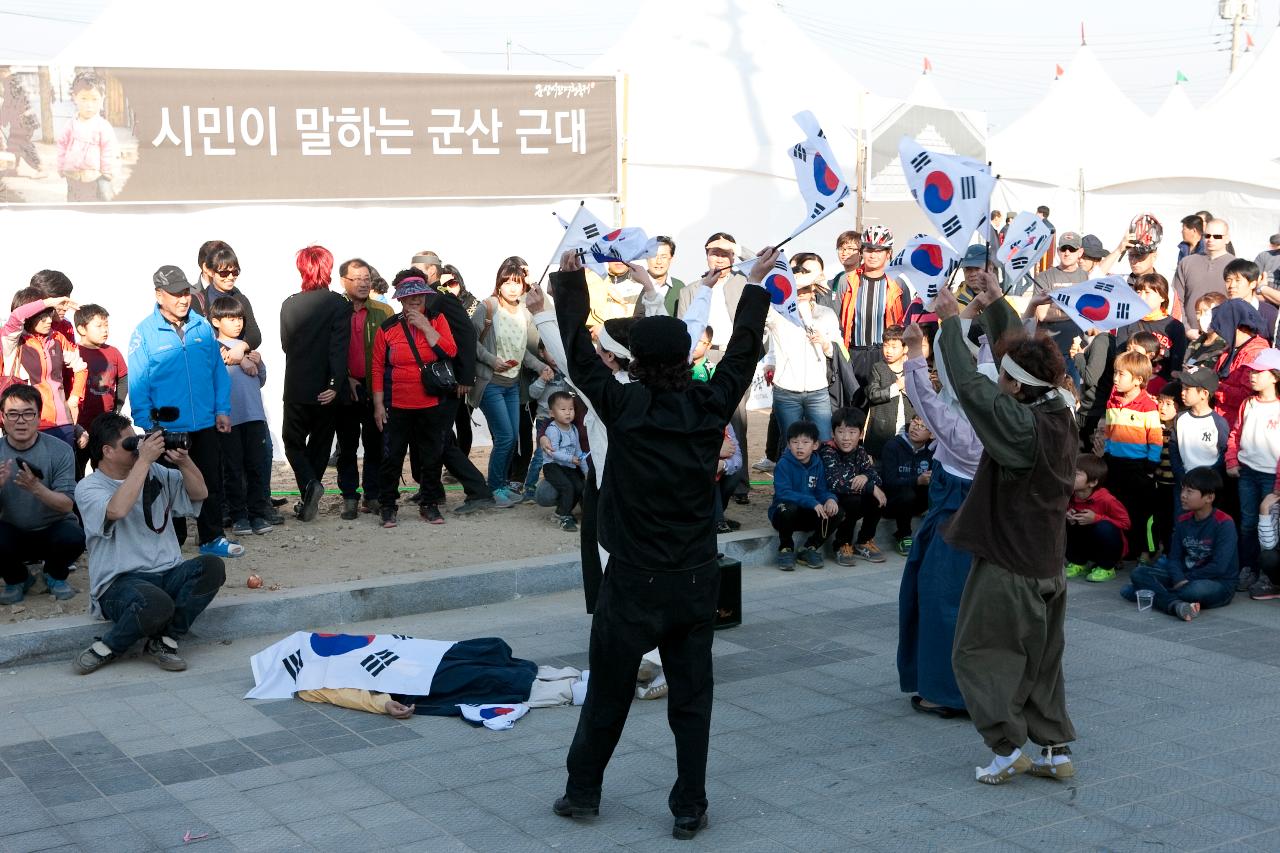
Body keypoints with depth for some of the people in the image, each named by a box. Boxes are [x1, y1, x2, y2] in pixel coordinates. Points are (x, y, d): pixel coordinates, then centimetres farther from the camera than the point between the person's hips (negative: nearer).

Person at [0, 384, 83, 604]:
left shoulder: (60, 451, -12)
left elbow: (66, 505, -17)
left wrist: (36, 487, -36)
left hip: (52, 529, -1)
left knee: (73, 537, -34)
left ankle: (55, 576, 4)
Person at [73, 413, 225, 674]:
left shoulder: (155, 473, 15)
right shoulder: (88, 488, -3)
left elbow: (200, 493, 15)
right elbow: (117, 509, -25)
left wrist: (183, 461, -4)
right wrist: (144, 460, -20)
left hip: (168, 574, 6)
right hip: (120, 583, -6)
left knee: (211, 566, -25)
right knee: (156, 603, -39)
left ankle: (162, 640, -13)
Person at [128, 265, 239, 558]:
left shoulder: (203, 327, 3)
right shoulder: (145, 333, -8)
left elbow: (218, 370, 7)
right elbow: (138, 385, -8)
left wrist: (222, 409, 1)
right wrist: (146, 424, -11)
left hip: (206, 424, 3)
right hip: (166, 428, -3)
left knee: (211, 483, 10)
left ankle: (212, 538, 21)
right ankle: (173, 543, 21)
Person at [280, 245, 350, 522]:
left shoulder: (289, 304, -3)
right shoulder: (339, 304, -9)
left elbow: (285, 344, 8)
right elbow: (340, 348, -17)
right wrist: (336, 384, -18)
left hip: (296, 388, 0)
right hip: (325, 389, 0)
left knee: (293, 442, 13)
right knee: (319, 444, 13)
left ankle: (309, 484, -11)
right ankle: (309, 500, 15)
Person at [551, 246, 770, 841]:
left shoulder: (624, 407, -13)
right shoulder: (710, 407, -6)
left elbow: (580, 356, 0)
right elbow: (743, 352, 8)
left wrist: (570, 282, 9)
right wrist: (756, 285, 21)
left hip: (634, 580, -2)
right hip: (696, 578, 2)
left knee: (608, 693, 12)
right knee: (691, 697, 10)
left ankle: (583, 791, 25)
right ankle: (689, 808, 14)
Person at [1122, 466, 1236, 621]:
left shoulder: (1224, 524, -13)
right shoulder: (1183, 521, 7)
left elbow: (1218, 567, -19)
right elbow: (1174, 557, 3)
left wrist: (1186, 579, -13)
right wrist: (1179, 581, -18)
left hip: (1218, 584, -7)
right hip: (1184, 576, 7)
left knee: (1198, 589, -41)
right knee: (1139, 573, -10)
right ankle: (1177, 605, -34)